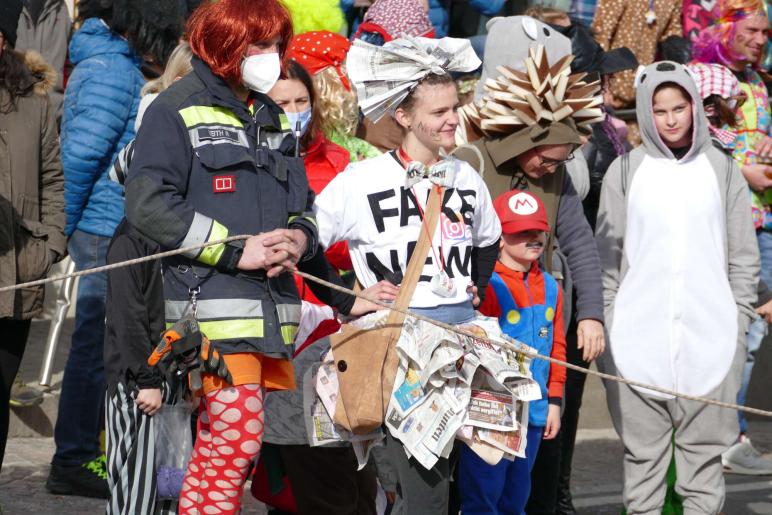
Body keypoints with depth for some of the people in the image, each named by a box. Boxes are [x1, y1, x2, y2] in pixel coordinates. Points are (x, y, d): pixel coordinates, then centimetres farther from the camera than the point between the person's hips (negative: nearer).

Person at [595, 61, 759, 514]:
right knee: (642, 443, 3)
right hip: (640, 334, 0)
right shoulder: (626, 171, 5)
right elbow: (606, 252, 6)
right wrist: (607, 318, 0)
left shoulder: (721, 169, 7)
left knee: (705, 442, 2)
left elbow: (744, 254, 9)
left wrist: (739, 318, 3)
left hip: (709, 332, 0)